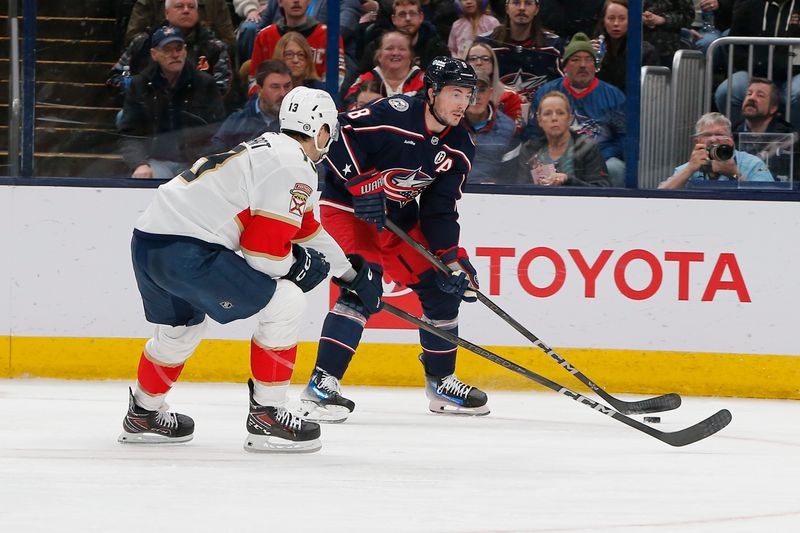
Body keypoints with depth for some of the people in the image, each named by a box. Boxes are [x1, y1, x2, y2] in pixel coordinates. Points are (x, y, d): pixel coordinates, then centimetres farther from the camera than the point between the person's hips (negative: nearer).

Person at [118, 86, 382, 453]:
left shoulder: (271, 149, 22)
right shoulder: (293, 168, -10)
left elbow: (304, 227, 34)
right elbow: (263, 248, -14)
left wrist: (352, 274, 41)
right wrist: (300, 266, 7)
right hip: (187, 251, -10)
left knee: (182, 326, 33)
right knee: (285, 302, -5)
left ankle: (142, 416, 50)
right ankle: (266, 416, 0)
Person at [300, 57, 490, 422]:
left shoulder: (458, 148, 0)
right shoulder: (395, 114, -23)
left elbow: (441, 209, 1)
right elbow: (338, 132, -25)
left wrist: (452, 257, -10)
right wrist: (361, 183, -29)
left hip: (399, 219, 8)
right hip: (347, 209, -8)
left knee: (441, 285, 7)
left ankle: (441, 382, 25)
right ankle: (322, 384, -26)